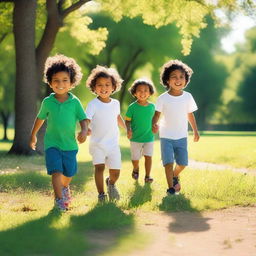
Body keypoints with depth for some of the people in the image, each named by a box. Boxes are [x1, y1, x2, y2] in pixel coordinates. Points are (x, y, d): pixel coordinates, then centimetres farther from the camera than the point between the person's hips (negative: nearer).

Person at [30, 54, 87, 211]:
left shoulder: (75, 102, -5)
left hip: (70, 144, 1)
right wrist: (33, 135, 23)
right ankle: (59, 200, -10)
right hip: (52, 143, -1)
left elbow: (83, 119, -6)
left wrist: (84, 131, -27)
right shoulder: (47, 102, -3)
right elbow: (40, 119, 13)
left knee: (69, 173, 16)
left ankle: (65, 188, 48)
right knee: (56, 172, -16)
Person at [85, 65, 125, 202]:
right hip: (97, 143, -4)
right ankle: (101, 194, -5)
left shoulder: (115, 103, 5)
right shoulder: (93, 104, -11)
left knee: (115, 172, 3)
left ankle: (111, 183, 38)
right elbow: (86, 119, -23)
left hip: (113, 144, 4)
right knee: (99, 167, -19)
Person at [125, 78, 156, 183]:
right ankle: (136, 169, 40)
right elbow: (127, 120, -4)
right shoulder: (132, 107, -9)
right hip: (135, 138, -1)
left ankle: (147, 176, 4)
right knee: (135, 158, 8)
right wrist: (128, 130, -21)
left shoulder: (152, 106, -1)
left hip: (149, 137, 1)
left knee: (148, 156, -8)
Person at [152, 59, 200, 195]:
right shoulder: (163, 98, -11)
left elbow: (190, 114, 8)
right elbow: (157, 114, -8)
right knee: (168, 163, -9)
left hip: (182, 137, 3)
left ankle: (174, 176, 39)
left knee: (182, 163, 8)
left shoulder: (188, 97, -3)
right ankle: (171, 187, 4)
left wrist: (195, 131, 14)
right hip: (166, 137, -3)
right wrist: (154, 124, -29)